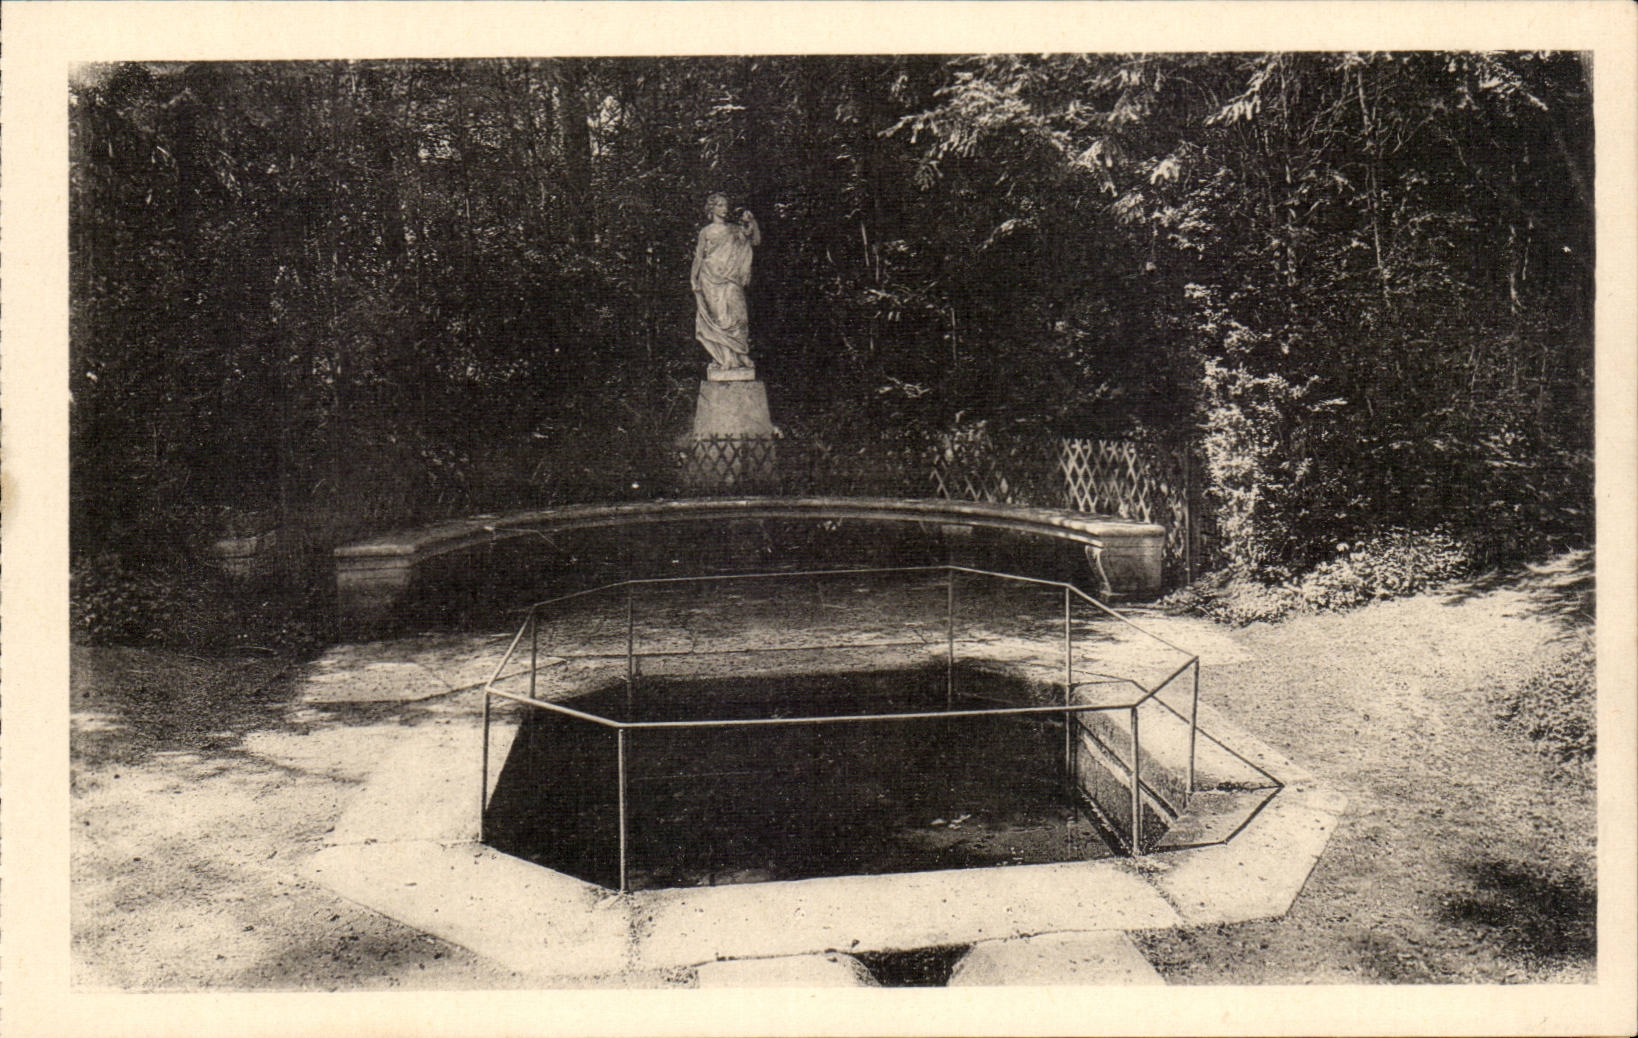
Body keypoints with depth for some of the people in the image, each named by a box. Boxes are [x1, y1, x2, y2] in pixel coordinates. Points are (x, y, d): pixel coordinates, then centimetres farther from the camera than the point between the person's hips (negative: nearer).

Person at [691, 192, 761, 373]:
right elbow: (699, 256, 6)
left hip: (731, 280, 3)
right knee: (718, 316, -8)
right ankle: (722, 359, -6)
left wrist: (752, 222, 0)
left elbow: (756, 241, 10)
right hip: (712, 279, -3)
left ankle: (737, 357, -4)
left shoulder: (735, 230, 15)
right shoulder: (706, 231, 7)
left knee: (736, 314, -7)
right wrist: (694, 279, -3)